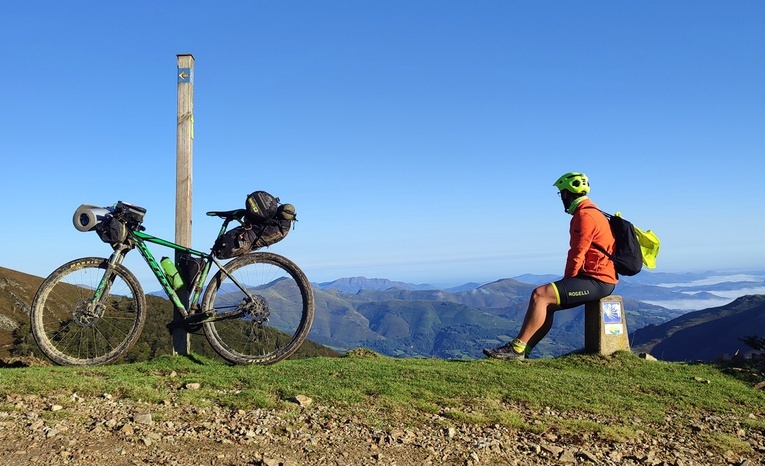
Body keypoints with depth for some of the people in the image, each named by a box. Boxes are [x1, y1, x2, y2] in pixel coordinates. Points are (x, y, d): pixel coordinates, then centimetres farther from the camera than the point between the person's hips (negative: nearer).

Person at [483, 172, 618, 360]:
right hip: (597, 279, 10)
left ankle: (517, 348, -16)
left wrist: (566, 281, -3)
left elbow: (577, 256, -17)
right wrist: (566, 283, 12)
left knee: (540, 295, -19)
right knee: (547, 305, 6)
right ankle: (523, 351, 1)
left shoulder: (584, 216, -14)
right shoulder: (590, 212, 20)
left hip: (597, 281, -10)